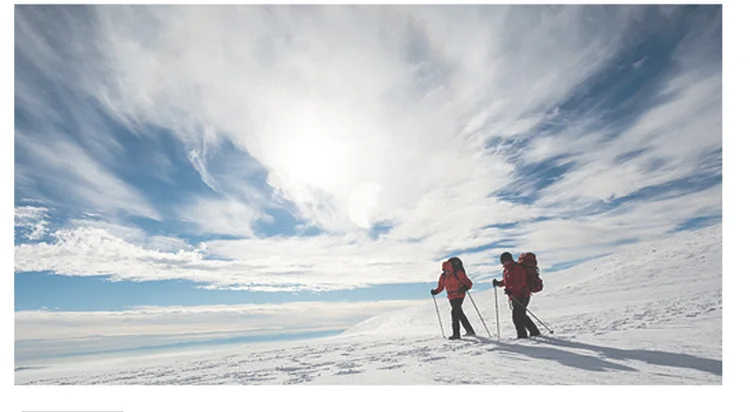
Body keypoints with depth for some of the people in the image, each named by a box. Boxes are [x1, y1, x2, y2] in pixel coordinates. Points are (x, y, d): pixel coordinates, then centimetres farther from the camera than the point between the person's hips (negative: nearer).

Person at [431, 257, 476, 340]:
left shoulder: (458, 273, -13)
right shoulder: (443, 276, 4)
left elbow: (469, 283, -12)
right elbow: (440, 287, 13)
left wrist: (464, 288, -30)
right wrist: (435, 292, -4)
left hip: (459, 296, -7)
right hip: (451, 297, 7)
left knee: (454, 312, -17)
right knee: (459, 313, 12)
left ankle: (456, 333, -10)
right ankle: (470, 331, 26)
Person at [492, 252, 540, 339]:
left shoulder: (518, 269, -15)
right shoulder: (506, 270, 14)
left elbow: (521, 283, -24)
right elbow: (505, 282, 20)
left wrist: (511, 290, -33)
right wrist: (498, 283, 2)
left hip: (522, 296, -10)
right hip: (514, 297, 10)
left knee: (517, 316, -10)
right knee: (521, 315, 17)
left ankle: (522, 335, 0)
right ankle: (534, 332, 30)